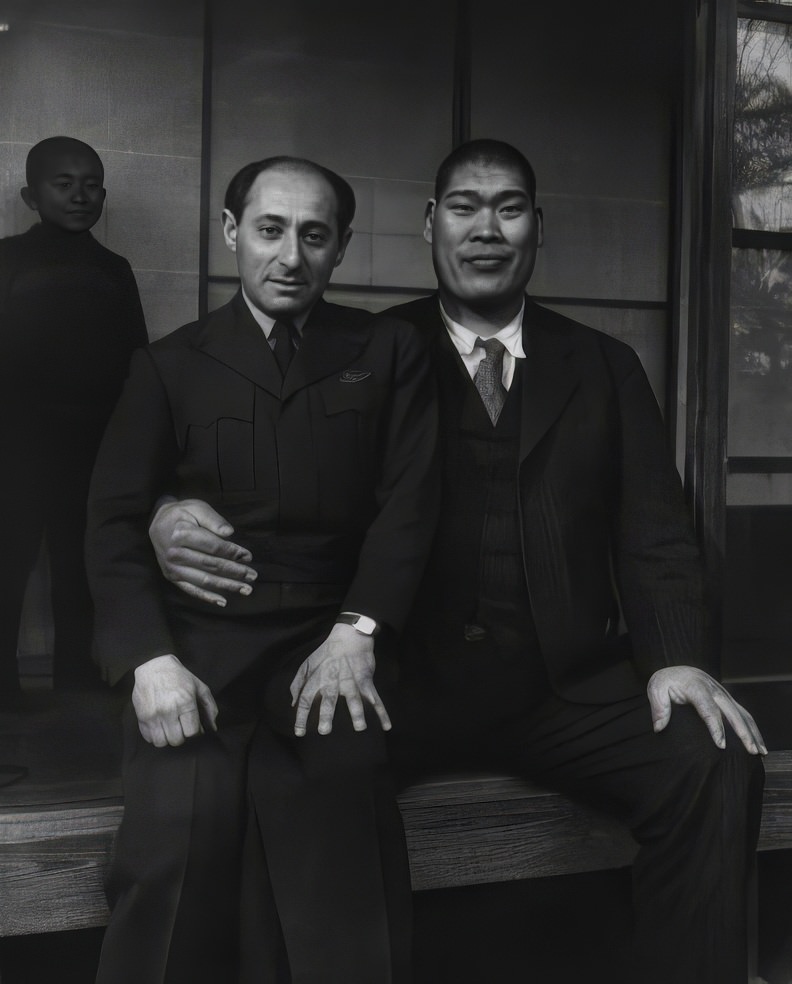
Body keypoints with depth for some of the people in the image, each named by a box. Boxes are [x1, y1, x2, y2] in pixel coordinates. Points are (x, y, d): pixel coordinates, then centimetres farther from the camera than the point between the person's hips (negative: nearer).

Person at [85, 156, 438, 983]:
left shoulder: (389, 353, 11)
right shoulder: (170, 363, 10)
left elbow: (408, 503, 3)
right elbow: (115, 519, 3)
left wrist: (357, 634, -10)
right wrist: (150, 657, -12)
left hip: (326, 641, 0)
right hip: (197, 643, 0)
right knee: (175, 847, -20)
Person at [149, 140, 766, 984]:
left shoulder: (605, 368, 15)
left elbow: (652, 532, 9)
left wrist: (676, 656, -9)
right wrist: (173, 512, -22)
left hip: (567, 687, 2)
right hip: (406, 682, -1)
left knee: (717, 764, -23)